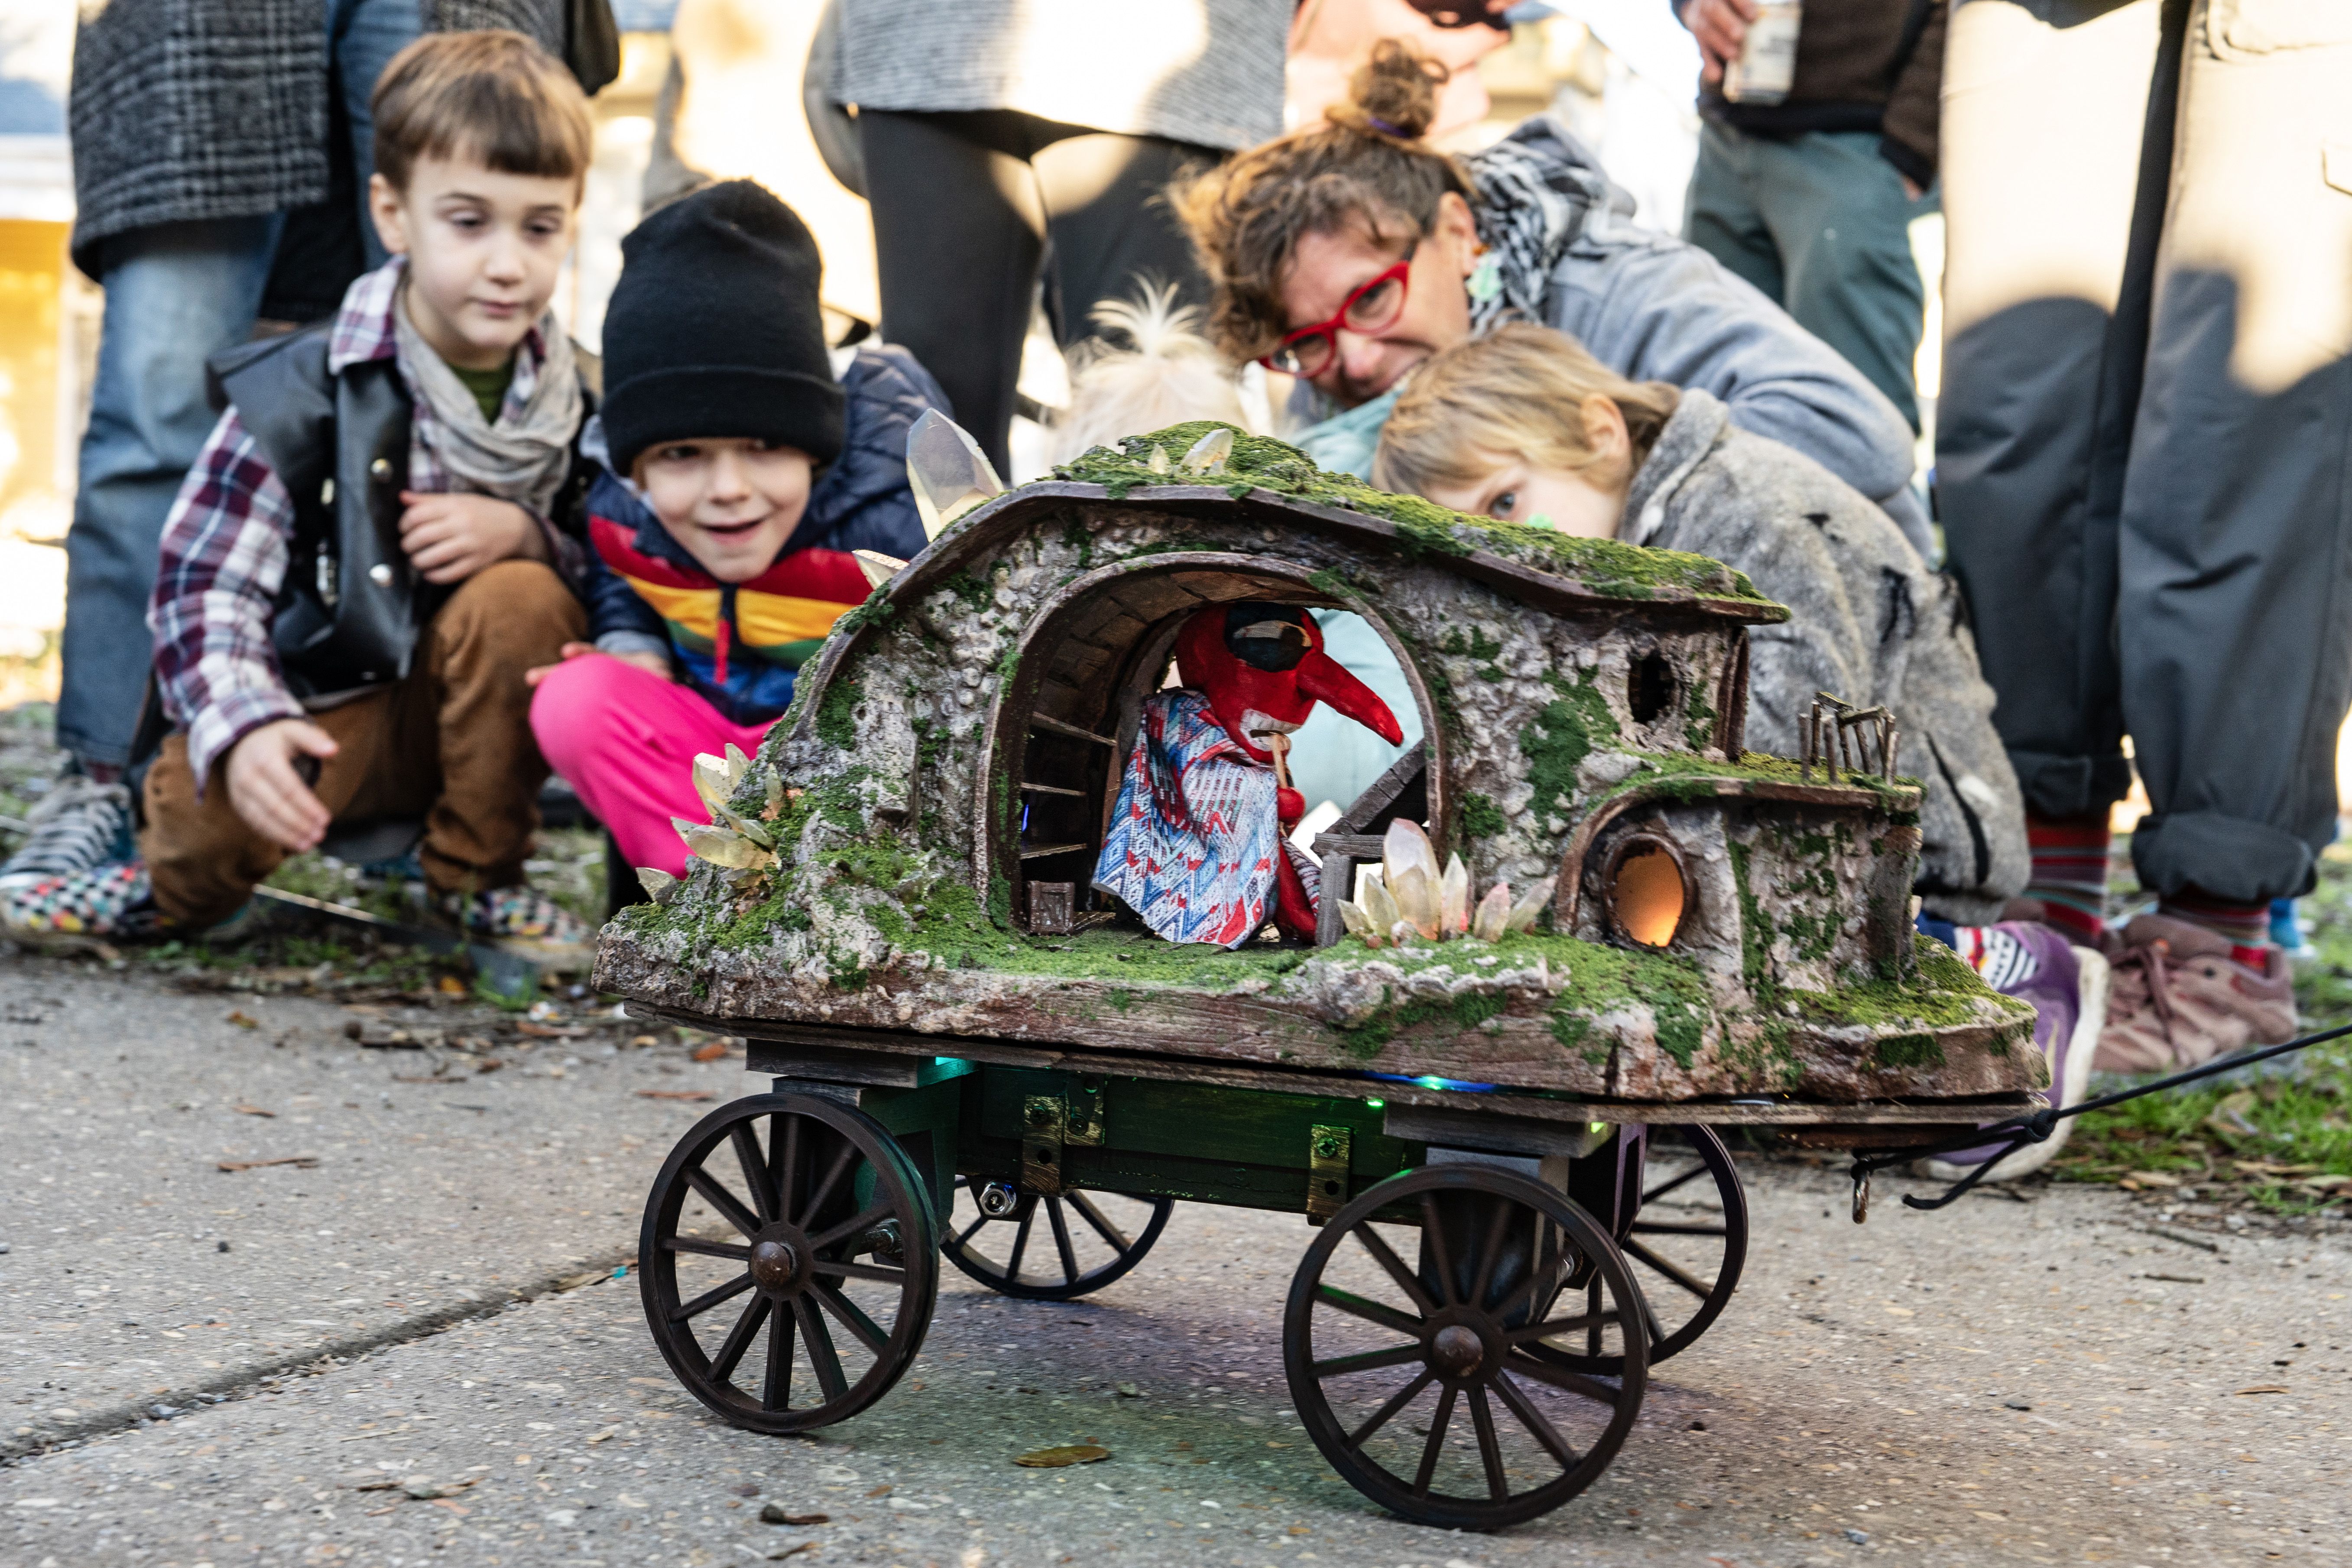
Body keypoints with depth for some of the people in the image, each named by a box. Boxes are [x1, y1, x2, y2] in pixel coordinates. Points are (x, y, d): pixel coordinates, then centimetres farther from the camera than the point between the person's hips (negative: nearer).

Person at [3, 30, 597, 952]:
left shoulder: (576, 401, -3)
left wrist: (525, 536, -22)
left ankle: (477, 878, -6)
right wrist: (245, 730, -35)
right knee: (205, 806, -33)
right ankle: (177, 888, 9)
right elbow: (205, 586, -16)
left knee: (521, 599, -28)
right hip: (320, 716, -3)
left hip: (471, 717, 3)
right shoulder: (300, 395, -13)